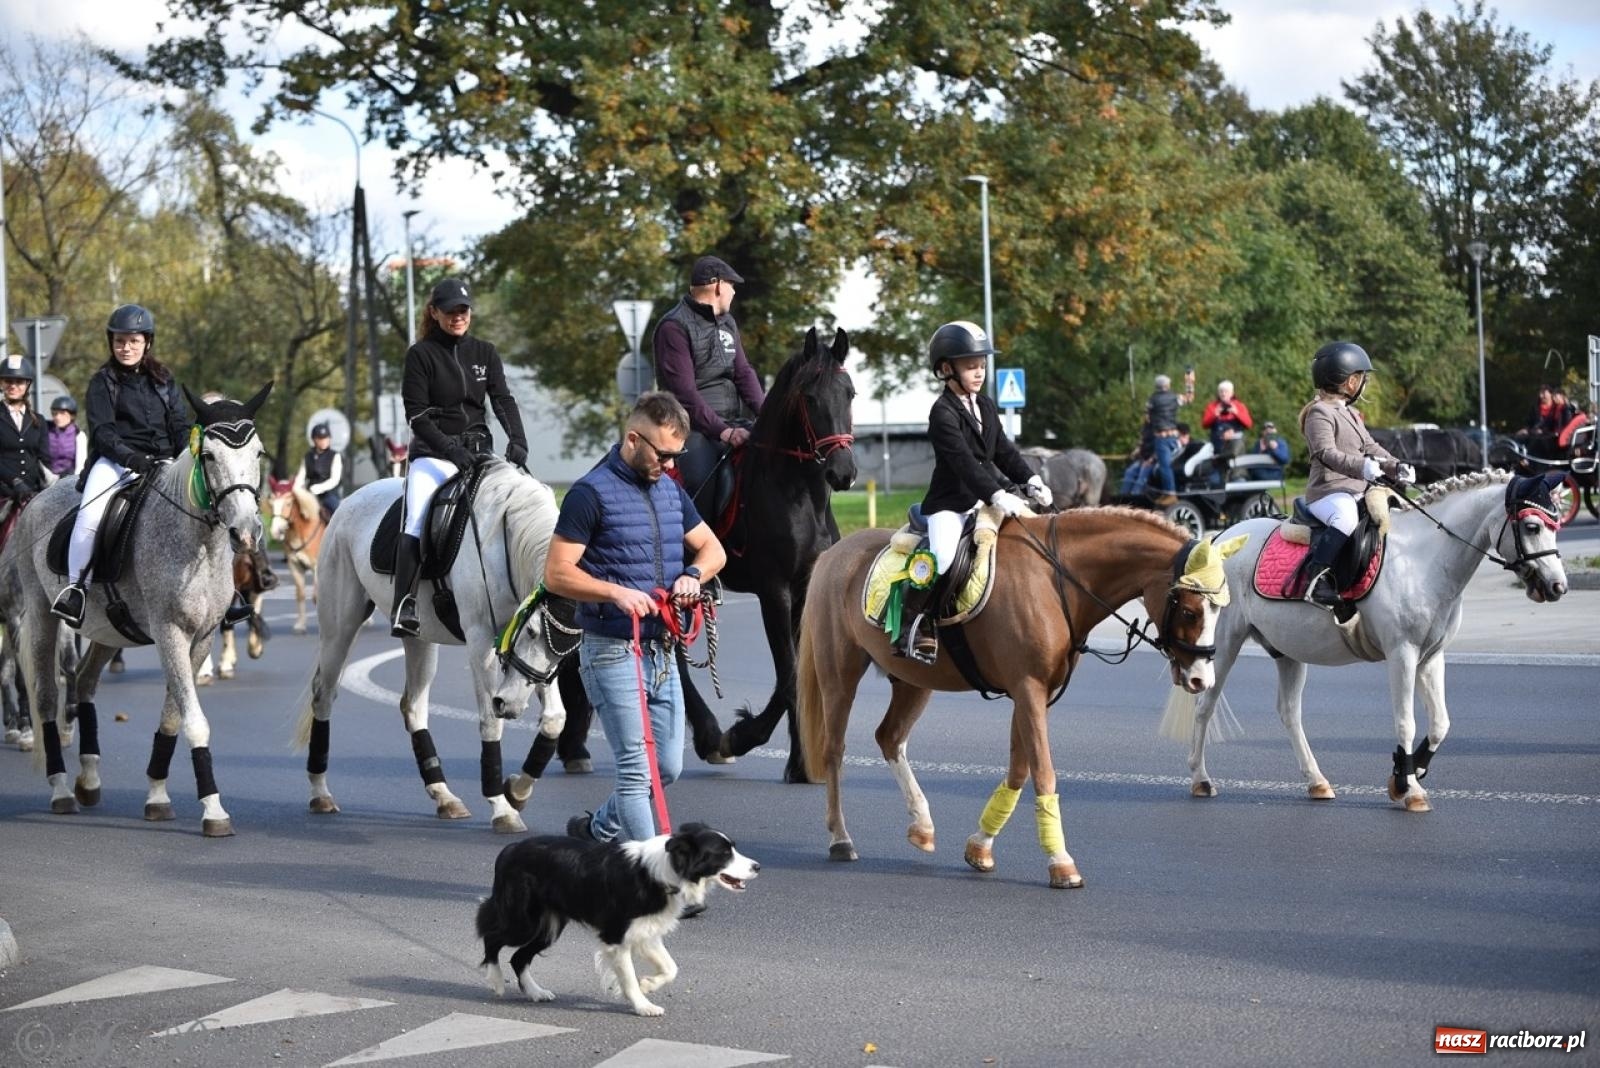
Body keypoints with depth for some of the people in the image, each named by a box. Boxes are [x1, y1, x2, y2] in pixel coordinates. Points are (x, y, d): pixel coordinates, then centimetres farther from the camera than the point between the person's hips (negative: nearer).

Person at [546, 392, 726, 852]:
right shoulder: (591, 493, -11)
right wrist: (616, 592, -25)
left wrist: (692, 574, -3)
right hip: (612, 652, -7)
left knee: (668, 767, 13)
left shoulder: (671, 490, 12)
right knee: (636, 769, -9)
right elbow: (556, 574, -13)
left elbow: (713, 549, 19)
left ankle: (597, 829, 33)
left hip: (663, 652, 8)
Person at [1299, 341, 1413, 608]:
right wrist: (1361, 466, -36)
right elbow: (1327, 453, -21)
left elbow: (1370, 447, 21)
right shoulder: (1319, 413, -8)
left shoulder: (1350, 413, 24)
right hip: (1328, 490, -10)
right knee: (1346, 518, -39)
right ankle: (1318, 578, -39)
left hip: (1358, 490, 10)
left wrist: (1395, 467, 3)